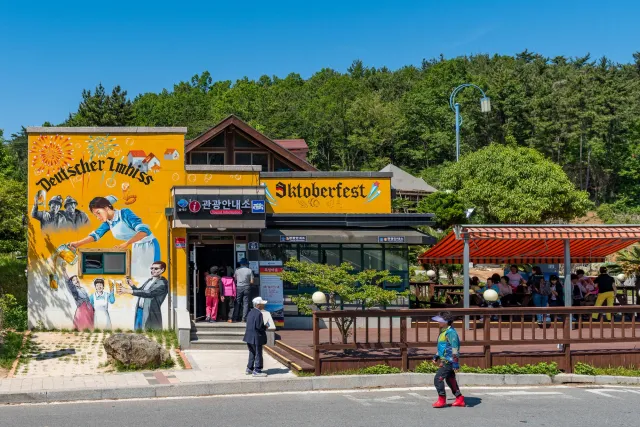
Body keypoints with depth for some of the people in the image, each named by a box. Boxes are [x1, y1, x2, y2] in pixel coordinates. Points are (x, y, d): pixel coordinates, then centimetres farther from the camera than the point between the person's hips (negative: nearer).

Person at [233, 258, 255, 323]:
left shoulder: (237, 270, 0)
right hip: (247, 288, -1)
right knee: (245, 303, 3)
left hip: (239, 287, 1)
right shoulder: (249, 270, -2)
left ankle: (235, 318, 7)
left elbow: (234, 280, 3)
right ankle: (244, 318, 0)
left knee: (237, 303, 6)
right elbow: (252, 281, -2)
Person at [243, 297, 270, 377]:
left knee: (252, 353, 19)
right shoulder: (258, 313, -20)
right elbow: (259, 326, -24)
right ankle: (257, 371, 5)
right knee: (258, 354, 0)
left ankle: (249, 369, 26)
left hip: (249, 337, 9)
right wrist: (266, 326, -5)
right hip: (256, 337, -9)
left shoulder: (251, 312, 10)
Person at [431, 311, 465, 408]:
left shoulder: (450, 332, -17)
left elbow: (455, 348, -21)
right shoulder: (443, 332, 14)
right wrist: (436, 356, 25)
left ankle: (441, 399, -3)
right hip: (445, 361, 10)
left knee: (438, 378, -11)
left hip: (448, 361, -10)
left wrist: (456, 363, -24)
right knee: (450, 380, 16)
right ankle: (460, 399, 24)